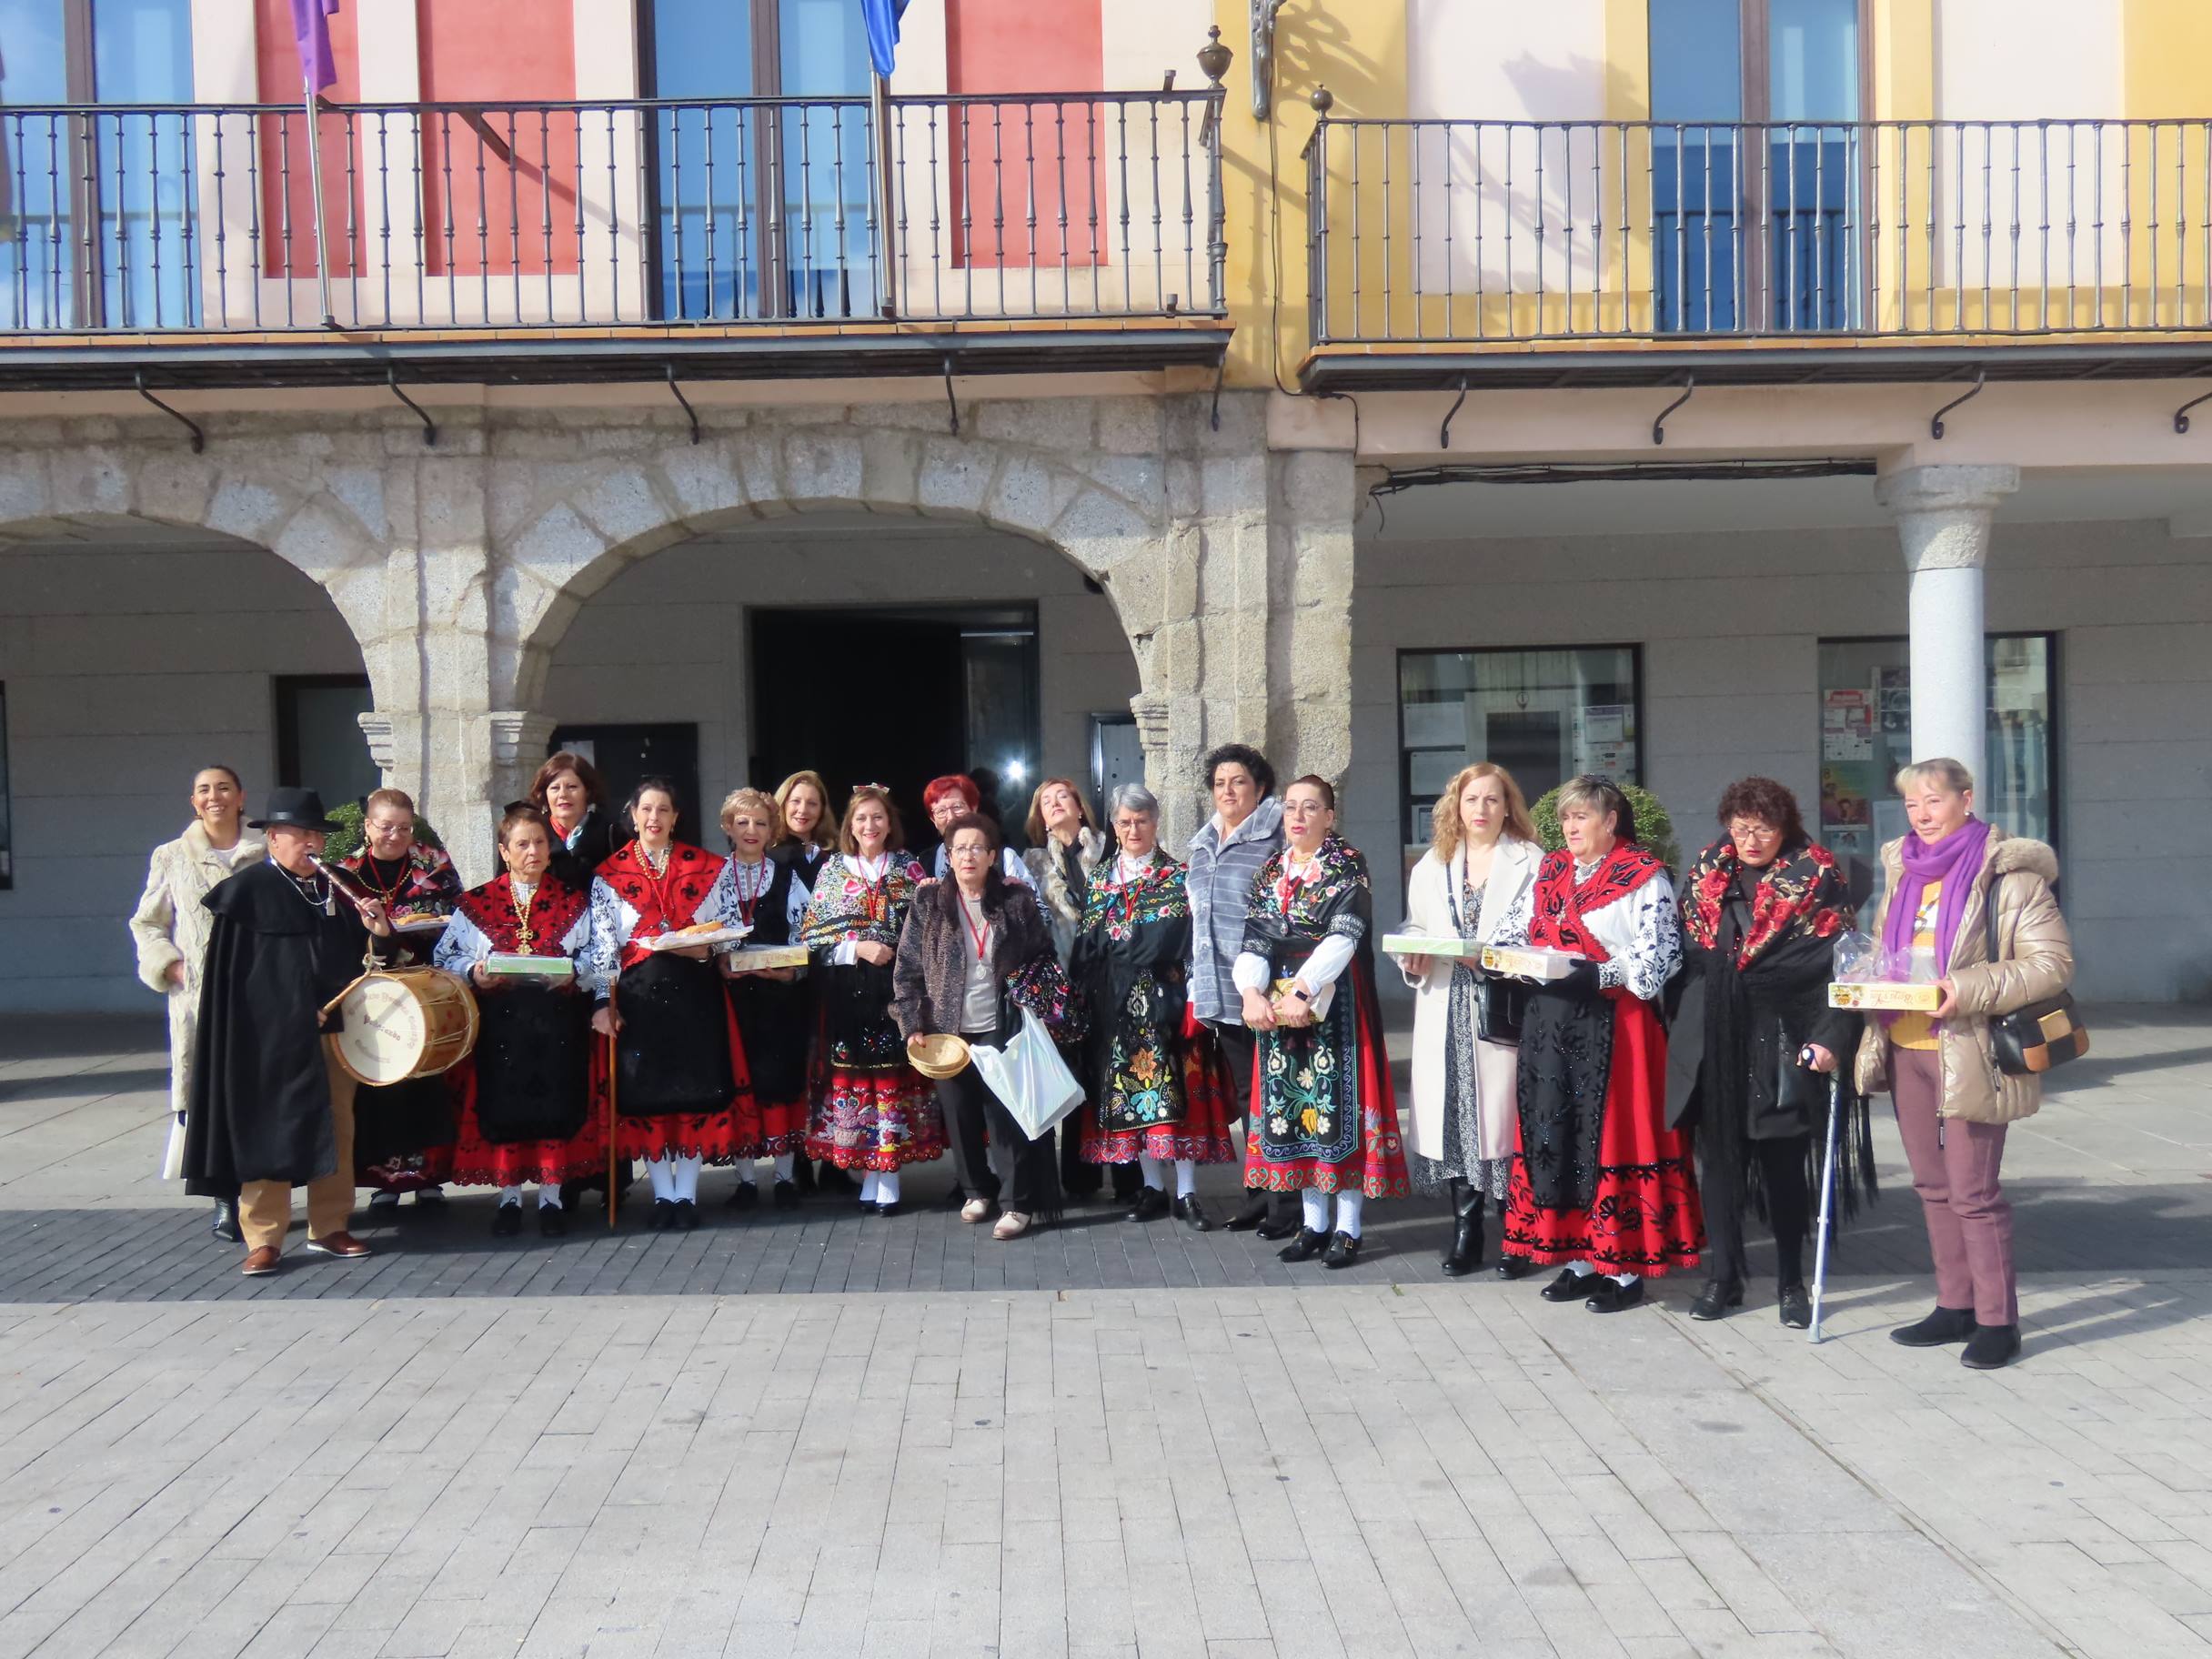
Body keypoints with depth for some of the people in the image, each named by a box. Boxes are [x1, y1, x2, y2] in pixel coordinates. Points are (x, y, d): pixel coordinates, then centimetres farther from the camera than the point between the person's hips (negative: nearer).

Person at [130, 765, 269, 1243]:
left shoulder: (265, 854, 7)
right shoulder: (171, 857, 8)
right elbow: (146, 923, 12)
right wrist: (171, 966, -2)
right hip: (197, 995, 0)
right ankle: (226, 1198, 5)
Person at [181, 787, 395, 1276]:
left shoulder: (335, 892, 12)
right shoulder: (248, 889, -4)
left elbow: (362, 956, 17)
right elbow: (227, 970, -7)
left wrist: (378, 932, -6)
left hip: (334, 1030, 6)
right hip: (273, 1035, -5)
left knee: (337, 1129, 9)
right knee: (269, 1132, -1)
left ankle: (329, 1227, 20)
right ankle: (264, 1238, 7)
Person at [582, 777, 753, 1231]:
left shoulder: (709, 867, 7)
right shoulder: (609, 874, 7)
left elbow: (732, 927, 7)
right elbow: (602, 945, 3)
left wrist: (707, 948, -13)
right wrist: (603, 1001, -4)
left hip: (695, 989, 0)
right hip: (637, 992, 0)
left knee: (696, 1088, 0)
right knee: (645, 1091, 3)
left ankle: (687, 1193, 11)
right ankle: (663, 1193, 14)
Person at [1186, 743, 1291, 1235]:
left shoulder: (1275, 836, -8)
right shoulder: (1204, 844, 16)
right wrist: (1199, 981, 20)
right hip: (1220, 992, 7)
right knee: (1245, 1095, 14)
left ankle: (1284, 1201, 7)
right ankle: (1257, 1193, 23)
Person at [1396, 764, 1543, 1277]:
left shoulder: (1532, 863, 2)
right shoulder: (1431, 866, 17)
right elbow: (1415, 929, 19)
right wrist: (1412, 961, -1)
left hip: (1503, 1010, -4)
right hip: (1447, 1011, 4)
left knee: (1503, 1113, -5)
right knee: (1453, 1115, 3)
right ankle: (1465, 1231, 13)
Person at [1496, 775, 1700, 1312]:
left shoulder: (1644, 878, -5)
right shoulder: (1550, 873, 16)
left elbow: (1656, 957, -13)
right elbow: (1517, 935, 15)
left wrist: (1595, 973, -24)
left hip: (1614, 1024, -6)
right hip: (1550, 1022, 7)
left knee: (1613, 1136, -3)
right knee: (1555, 1134, 8)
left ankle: (1624, 1268, 6)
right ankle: (1579, 1256, 18)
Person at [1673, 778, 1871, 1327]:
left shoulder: (1815, 878, -4)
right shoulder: (1707, 873, 9)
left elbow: (1841, 962, -8)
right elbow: (1683, 952, 15)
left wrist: (1831, 1035, -16)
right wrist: (1680, 1024, 11)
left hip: (1782, 1043, -3)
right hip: (1714, 1043, 4)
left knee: (1783, 1160, 4)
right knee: (1719, 1156, 7)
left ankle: (1791, 1282, 18)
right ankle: (1722, 1277, 18)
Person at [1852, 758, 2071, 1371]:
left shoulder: (2009, 872, -8)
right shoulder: (1901, 868, 12)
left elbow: (2052, 962, -12)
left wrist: (1970, 990, -22)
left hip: (1971, 1054, -7)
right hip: (1905, 1050, 7)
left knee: (1973, 1192, -3)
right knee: (1934, 1186, 14)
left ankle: (1998, 1321, 10)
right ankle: (1955, 1307, 25)